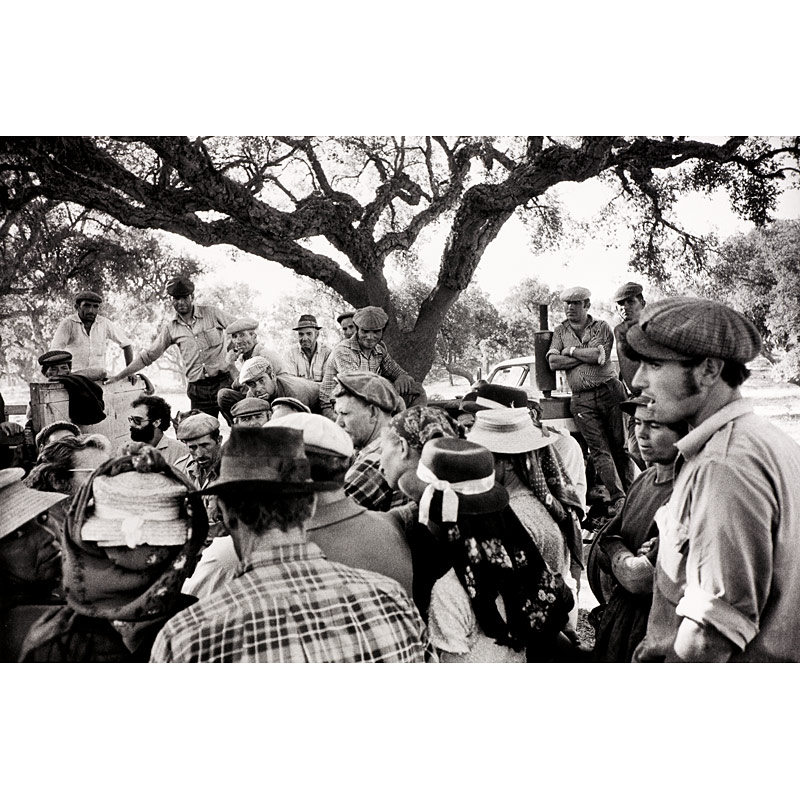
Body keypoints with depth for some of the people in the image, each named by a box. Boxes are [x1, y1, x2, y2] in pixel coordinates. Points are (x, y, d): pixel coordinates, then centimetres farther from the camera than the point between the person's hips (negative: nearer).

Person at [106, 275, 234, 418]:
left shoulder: (211, 313, 0)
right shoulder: (171, 329, 7)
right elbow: (147, 355, 12)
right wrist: (119, 376, 10)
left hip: (224, 381, -2)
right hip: (198, 389, 3)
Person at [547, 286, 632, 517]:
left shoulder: (602, 327, 6)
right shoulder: (560, 331, 12)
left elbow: (601, 356, -12)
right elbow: (553, 362, -3)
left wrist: (571, 350, -4)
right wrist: (589, 356, -6)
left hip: (609, 390, -1)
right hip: (582, 400, 1)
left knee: (620, 444, 2)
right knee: (600, 450, -6)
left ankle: (630, 492, 12)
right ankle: (617, 498, -6)